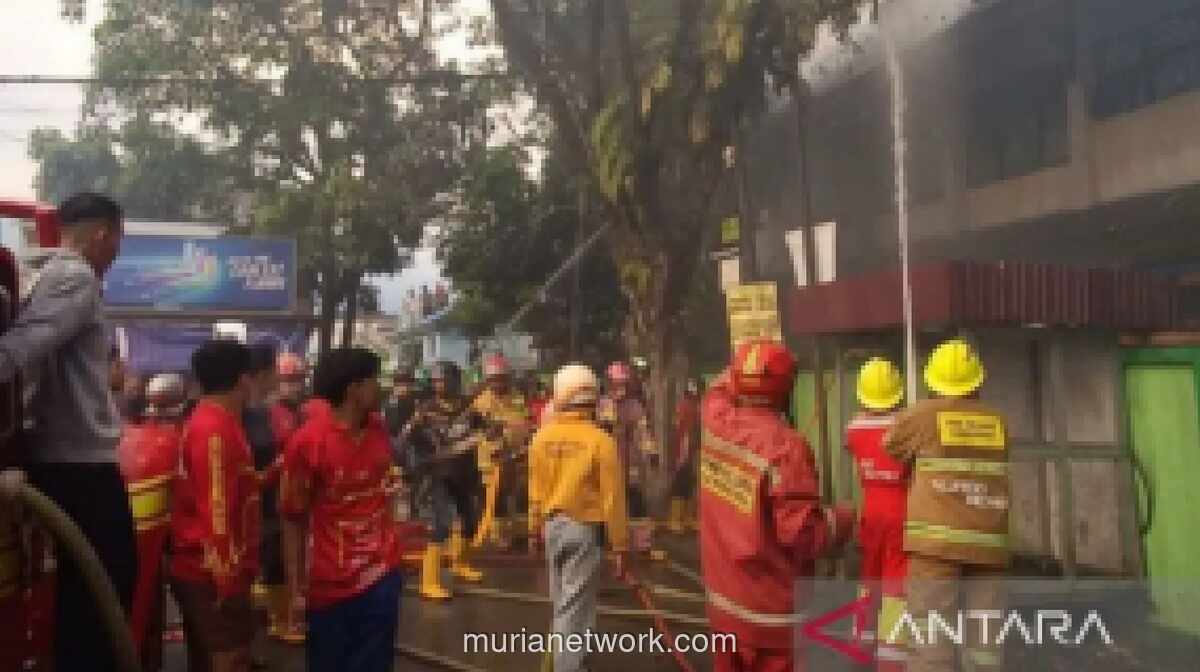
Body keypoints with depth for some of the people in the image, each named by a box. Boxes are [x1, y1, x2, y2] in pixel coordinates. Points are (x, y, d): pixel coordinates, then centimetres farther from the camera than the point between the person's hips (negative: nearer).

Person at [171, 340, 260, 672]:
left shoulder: (209, 423, 11)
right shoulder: (216, 430, -20)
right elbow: (216, 509, -23)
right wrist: (227, 580, -21)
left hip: (202, 570, 10)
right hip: (214, 574, -10)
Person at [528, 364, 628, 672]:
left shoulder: (542, 437, -5)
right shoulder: (601, 440, -18)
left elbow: (536, 490, 5)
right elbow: (613, 498, -15)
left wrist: (535, 527, 19)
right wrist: (620, 544, -7)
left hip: (553, 524, 5)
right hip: (586, 526, -5)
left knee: (561, 597, 22)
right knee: (574, 602, 1)